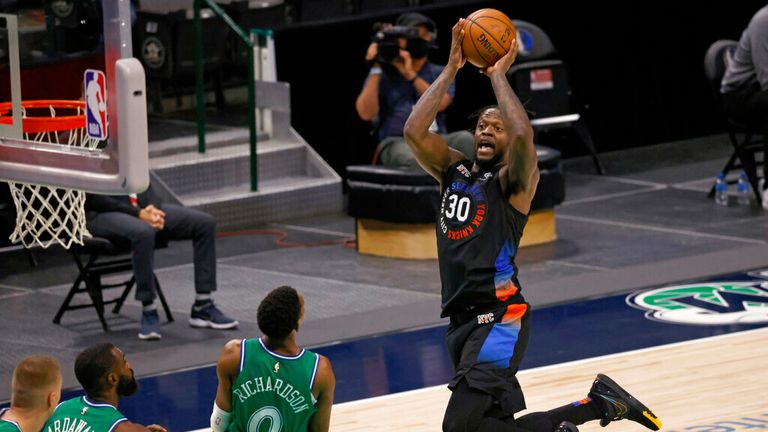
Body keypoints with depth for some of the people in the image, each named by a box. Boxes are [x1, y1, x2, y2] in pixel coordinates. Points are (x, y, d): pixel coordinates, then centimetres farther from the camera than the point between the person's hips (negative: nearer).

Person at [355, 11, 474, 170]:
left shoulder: (441, 74, 19)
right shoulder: (382, 75, 15)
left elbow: (438, 104, -2)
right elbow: (366, 113, -1)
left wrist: (410, 75, -5)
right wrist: (375, 69, -2)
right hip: (397, 143, -2)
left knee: (465, 139, -31)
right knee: (414, 159, -39)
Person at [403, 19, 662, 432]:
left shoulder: (513, 180, -2)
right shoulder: (453, 170, 15)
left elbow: (523, 136, -24)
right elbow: (414, 131, 0)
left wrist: (497, 75, -12)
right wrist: (451, 70, 0)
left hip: (498, 318, -7)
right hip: (461, 320, 7)